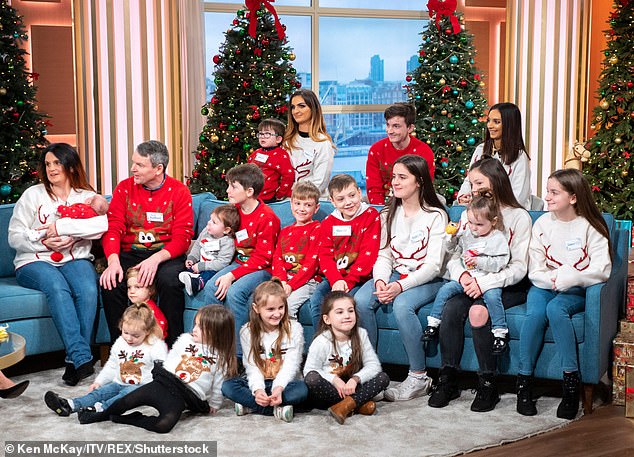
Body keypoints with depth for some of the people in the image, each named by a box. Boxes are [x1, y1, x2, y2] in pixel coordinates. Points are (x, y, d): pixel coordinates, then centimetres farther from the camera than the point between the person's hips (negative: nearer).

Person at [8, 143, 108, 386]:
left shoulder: (87, 196, 12)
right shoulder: (33, 195, 11)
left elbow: (102, 225, -11)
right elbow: (14, 237, 4)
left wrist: (61, 227, -16)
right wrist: (44, 242, -13)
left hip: (75, 259, 1)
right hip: (34, 262, -1)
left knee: (89, 289, -33)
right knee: (57, 287, -35)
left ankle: (75, 360, -29)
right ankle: (82, 358, -41)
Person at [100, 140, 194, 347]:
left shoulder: (179, 192, -2)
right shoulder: (124, 188, 6)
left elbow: (182, 237, -9)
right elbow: (112, 228, -1)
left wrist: (156, 259, -27)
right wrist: (113, 260, -21)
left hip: (166, 254, -2)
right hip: (130, 252, 2)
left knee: (169, 280, -34)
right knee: (110, 282, -28)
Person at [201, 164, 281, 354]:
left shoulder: (267, 217, -16)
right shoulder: (235, 211, 8)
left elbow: (262, 258, -18)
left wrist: (232, 275, -24)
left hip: (262, 268, -7)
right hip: (240, 262, 7)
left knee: (234, 292, -31)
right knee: (211, 287, -18)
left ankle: (237, 351, -21)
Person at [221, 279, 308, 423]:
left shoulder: (294, 329, -6)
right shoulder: (247, 332, -2)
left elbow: (291, 365, -12)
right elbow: (252, 366, -8)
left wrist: (279, 388, -31)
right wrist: (257, 389, -28)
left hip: (284, 383, -2)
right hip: (258, 382, 2)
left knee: (301, 389, -35)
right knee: (227, 386, -25)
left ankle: (250, 405, -25)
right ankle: (276, 409, -27)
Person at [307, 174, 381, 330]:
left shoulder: (371, 216, -3)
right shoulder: (328, 223, 10)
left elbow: (368, 253, -10)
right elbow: (325, 256, 4)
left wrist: (349, 281, -16)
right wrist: (336, 280, -16)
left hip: (359, 277, -4)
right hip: (334, 277, 4)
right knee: (315, 300, -20)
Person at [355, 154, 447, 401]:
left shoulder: (435, 216, -6)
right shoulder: (389, 214, 12)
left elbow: (434, 265, -13)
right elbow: (384, 255, 7)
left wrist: (401, 286, -25)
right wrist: (380, 281, -15)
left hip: (427, 279, -5)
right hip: (395, 274, 5)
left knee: (402, 304, -35)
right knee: (360, 300, -23)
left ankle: (419, 377, -23)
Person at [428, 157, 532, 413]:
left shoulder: (519, 217, -1)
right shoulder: (467, 215, 16)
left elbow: (519, 267, -9)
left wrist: (485, 283, -23)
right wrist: (463, 274, -13)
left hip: (508, 287, -4)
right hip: (473, 283, 4)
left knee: (478, 310, -33)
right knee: (451, 308, -28)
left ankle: (488, 385, -23)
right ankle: (447, 380, -20)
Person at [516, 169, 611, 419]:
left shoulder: (590, 226, -3)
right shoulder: (542, 223, 4)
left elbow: (601, 270, -13)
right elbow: (535, 271, 1)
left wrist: (564, 278, -21)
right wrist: (553, 280, -19)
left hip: (577, 290, -2)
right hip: (545, 286, 2)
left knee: (555, 308, -35)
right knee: (535, 313, -30)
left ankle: (571, 381, -29)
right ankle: (524, 382, -21)